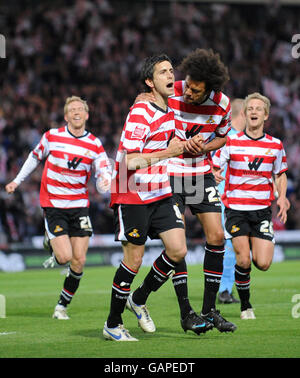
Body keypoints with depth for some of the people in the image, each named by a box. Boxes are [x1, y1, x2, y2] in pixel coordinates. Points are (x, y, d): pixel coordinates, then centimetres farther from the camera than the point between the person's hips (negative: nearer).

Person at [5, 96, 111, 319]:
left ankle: (62, 306, 14)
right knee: (65, 257, -14)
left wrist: (105, 181, -26)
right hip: (53, 205, -2)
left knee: (79, 261, -4)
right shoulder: (52, 136, -3)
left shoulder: (95, 145, -1)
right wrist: (17, 181, 19)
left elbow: (104, 172, -3)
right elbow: (35, 157, 14)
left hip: (79, 206, 2)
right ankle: (52, 246, 23)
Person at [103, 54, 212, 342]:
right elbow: (129, 161, -22)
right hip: (132, 196, -7)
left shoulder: (172, 112, 10)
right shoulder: (139, 113, -16)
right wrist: (167, 153, -19)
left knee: (178, 250, -3)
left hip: (160, 194, 7)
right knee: (134, 260, -4)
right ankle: (112, 324, 11)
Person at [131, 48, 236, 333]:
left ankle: (209, 310, 7)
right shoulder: (169, 96, -18)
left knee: (216, 236, -3)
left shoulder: (222, 104, -8)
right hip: (169, 173, -3)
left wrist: (205, 147, -12)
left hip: (202, 174, 4)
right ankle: (185, 310, 1)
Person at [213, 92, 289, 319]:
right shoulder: (231, 143, -2)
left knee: (263, 264, -9)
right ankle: (245, 305, 9)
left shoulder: (275, 145, 4)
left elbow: (281, 174, 19)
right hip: (235, 209, -2)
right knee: (243, 261, -13)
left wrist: (282, 197, 4)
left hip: (262, 210, 2)